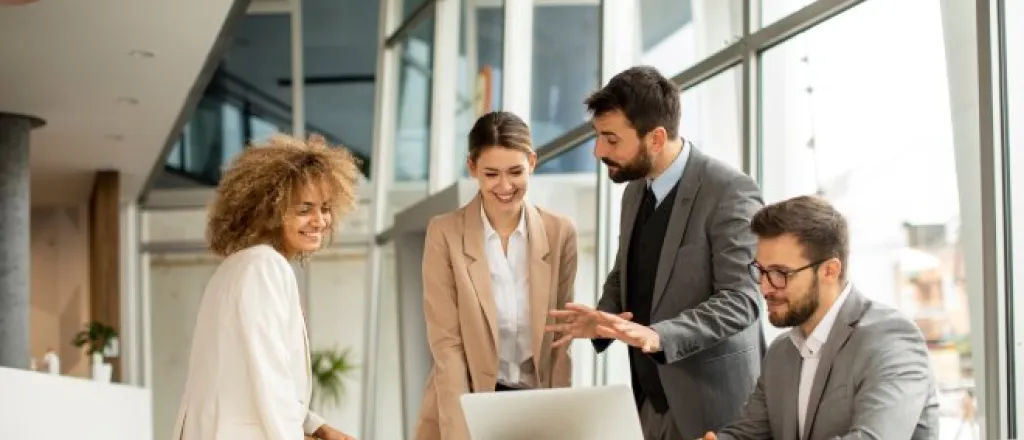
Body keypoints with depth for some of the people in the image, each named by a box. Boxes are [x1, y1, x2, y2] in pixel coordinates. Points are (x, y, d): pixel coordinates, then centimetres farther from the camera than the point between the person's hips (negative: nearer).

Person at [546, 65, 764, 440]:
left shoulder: (730, 192, -15)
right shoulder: (636, 192, 9)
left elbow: (740, 300, -20)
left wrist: (657, 335, -32)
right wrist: (603, 318, -3)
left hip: (710, 400, -6)